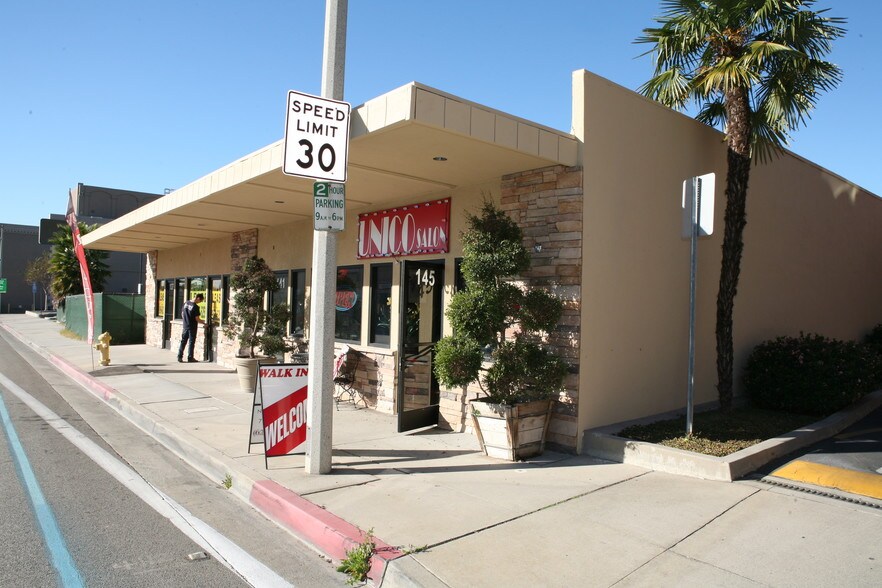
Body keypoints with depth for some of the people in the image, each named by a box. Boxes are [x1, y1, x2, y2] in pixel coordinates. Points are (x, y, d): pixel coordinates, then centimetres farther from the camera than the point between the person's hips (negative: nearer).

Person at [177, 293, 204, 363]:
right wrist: (203, 322, -1)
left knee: (183, 341, 11)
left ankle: (179, 357, 11)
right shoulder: (195, 306, -18)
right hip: (192, 327, -6)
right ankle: (190, 358, 8)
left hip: (185, 326, 6)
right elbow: (197, 319, -16)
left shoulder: (185, 303, 4)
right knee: (191, 342, 3)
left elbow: (182, 314, 12)